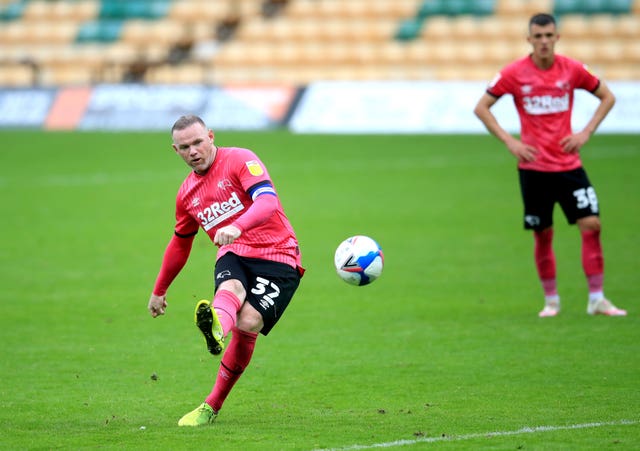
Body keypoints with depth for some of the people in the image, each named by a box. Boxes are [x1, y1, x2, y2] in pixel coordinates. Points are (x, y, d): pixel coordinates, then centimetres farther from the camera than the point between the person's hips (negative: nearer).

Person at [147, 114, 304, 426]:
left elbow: (268, 201, -21)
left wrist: (237, 227, -41)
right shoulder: (187, 194, 16)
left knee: (248, 323, -24)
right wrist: (159, 291, 39)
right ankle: (216, 326, -71)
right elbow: (180, 243, 32)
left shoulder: (240, 160, -4)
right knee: (230, 288, -33)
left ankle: (212, 405, -17)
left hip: (278, 256, -4)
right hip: (233, 256, 4)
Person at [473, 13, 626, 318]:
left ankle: (597, 299, -1)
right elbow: (481, 107, 1)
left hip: (568, 164, 1)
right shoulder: (514, 73, -5)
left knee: (591, 224, -8)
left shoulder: (572, 70, -1)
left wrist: (586, 133, 0)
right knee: (542, 234, 3)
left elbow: (607, 97, 12)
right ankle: (551, 301, 18)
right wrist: (509, 141, -7)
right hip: (533, 166, -1)